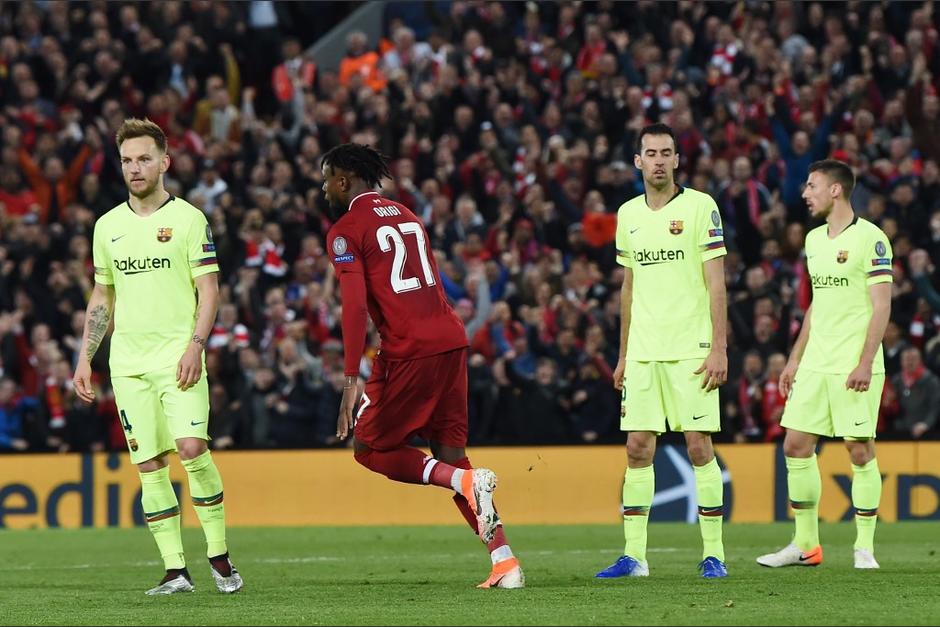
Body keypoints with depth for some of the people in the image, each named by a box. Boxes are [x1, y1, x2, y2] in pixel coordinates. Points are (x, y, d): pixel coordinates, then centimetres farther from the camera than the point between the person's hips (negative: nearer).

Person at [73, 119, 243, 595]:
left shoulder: (187, 219, -1)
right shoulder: (108, 225, 13)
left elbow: (209, 290, -3)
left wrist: (195, 346, -16)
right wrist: (85, 358, 14)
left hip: (177, 357, -4)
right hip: (128, 363, 4)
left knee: (191, 448, -18)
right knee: (150, 466, 0)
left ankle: (219, 555, -4)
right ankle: (175, 570, 1)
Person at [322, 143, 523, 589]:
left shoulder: (346, 230, -3)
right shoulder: (405, 215, 22)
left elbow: (355, 306, -13)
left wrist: (351, 380, -16)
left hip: (408, 350, -7)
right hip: (452, 339, 7)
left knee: (370, 448, 8)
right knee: (450, 452, 11)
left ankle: (465, 481, -14)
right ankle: (504, 560, 1)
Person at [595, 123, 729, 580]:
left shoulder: (700, 207, -3)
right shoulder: (628, 214, 12)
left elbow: (716, 284, -6)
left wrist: (718, 349, -12)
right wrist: (623, 355, 17)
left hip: (691, 349, -5)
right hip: (642, 350, 5)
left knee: (699, 446, -6)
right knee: (638, 448, 1)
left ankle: (713, 554, -1)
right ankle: (633, 555, 3)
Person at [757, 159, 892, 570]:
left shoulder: (869, 238, -9)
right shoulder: (814, 239, 15)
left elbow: (881, 306, -12)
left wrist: (865, 363, -19)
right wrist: (794, 360, 19)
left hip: (855, 366, -8)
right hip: (815, 365, 8)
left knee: (860, 450, -4)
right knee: (795, 445, 3)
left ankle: (864, 547, 3)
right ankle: (805, 545, 11)